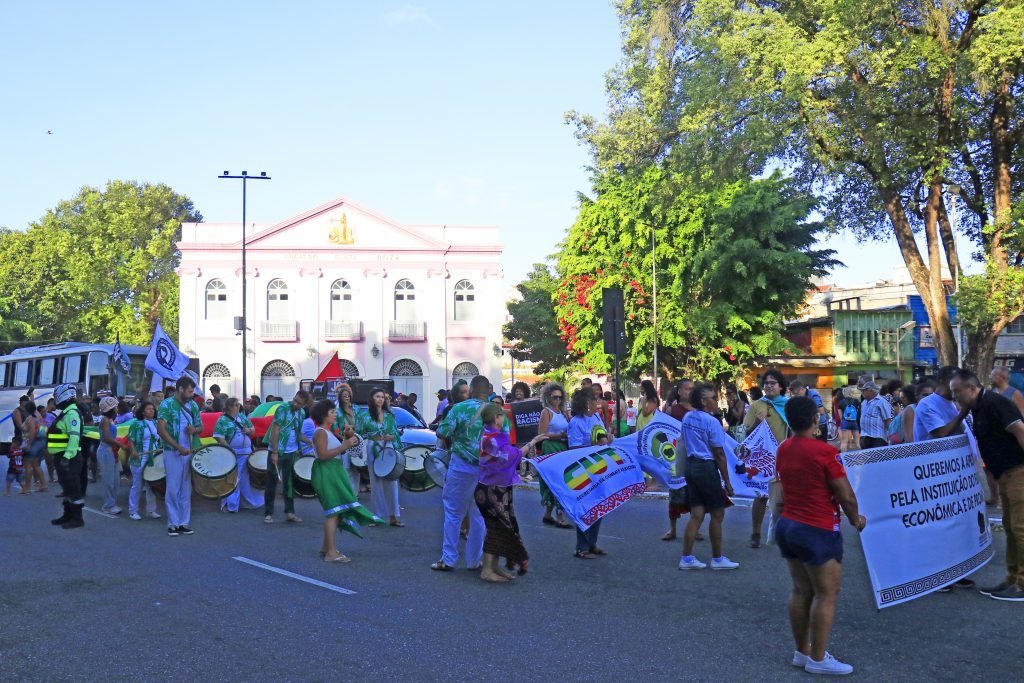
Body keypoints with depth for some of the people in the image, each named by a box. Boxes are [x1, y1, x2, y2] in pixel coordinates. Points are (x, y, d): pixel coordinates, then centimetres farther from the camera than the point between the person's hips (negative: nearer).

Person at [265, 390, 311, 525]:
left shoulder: (302, 414, 7)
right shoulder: (283, 409, -12)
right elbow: (275, 430, -16)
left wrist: (309, 441, -1)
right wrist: (274, 452, -20)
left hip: (292, 453, 5)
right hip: (278, 452, -5)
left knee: (289, 482, 10)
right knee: (272, 482, 2)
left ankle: (289, 512, 18)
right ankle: (268, 513, 8)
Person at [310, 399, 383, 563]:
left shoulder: (327, 432, 19)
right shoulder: (320, 432, -12)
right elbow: (322, 455, -23)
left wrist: (346, 440, 5)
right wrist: (344, 446, -23)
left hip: (334, 473, 11)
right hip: (326, 474, -11)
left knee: (335, 511, 15)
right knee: (333, 511, -11)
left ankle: (326, 547, 24)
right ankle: (331, 552, -11)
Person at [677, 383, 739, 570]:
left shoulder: (687, 418, 6)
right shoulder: (712, 422, -15)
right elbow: (719, 454, -12)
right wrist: (727, 481, -7)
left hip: (691, 465, 7)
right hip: (707, 468, -7)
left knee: (697, 514, 11)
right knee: (717, 514, 7)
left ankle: (686, 558, 10)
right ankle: (717, 559, 16)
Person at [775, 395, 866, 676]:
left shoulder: (783, 450, 5)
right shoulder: (824, 452, -18)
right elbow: (846, 496, -14)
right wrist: (856, 520, 3)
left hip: (788, 526, 8)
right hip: (818, 531, -8)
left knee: (801, 591, 14)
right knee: (826, 594, 1)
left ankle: (801, 651, 21)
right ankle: (818, 659, 5)